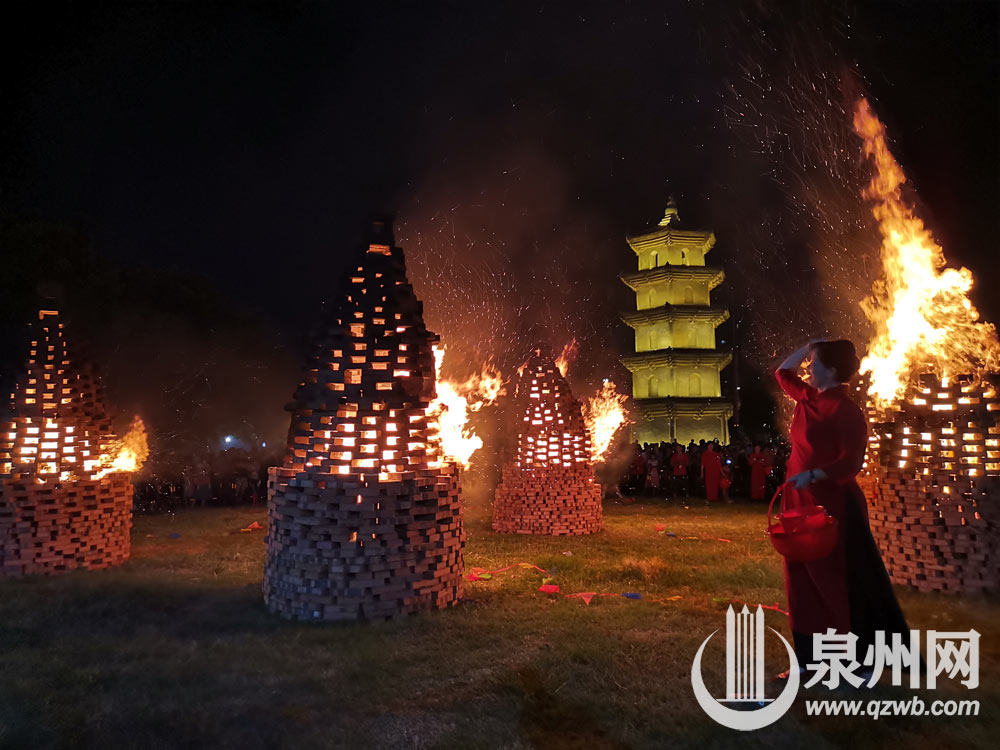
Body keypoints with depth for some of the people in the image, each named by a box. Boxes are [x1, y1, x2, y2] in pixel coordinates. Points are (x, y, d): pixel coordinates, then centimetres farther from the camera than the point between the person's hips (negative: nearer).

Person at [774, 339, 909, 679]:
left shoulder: (845, 410, -16)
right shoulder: (809, 398, 8)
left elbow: (851, 461, -22)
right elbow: (783, 372, 24)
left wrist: (813, 475, -34)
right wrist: (807, 347, 13)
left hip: (833, 505, -9)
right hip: (803, 504, 9)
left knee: (842, 585, 1)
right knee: (805, 584, 13)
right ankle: (811, 660, 23)